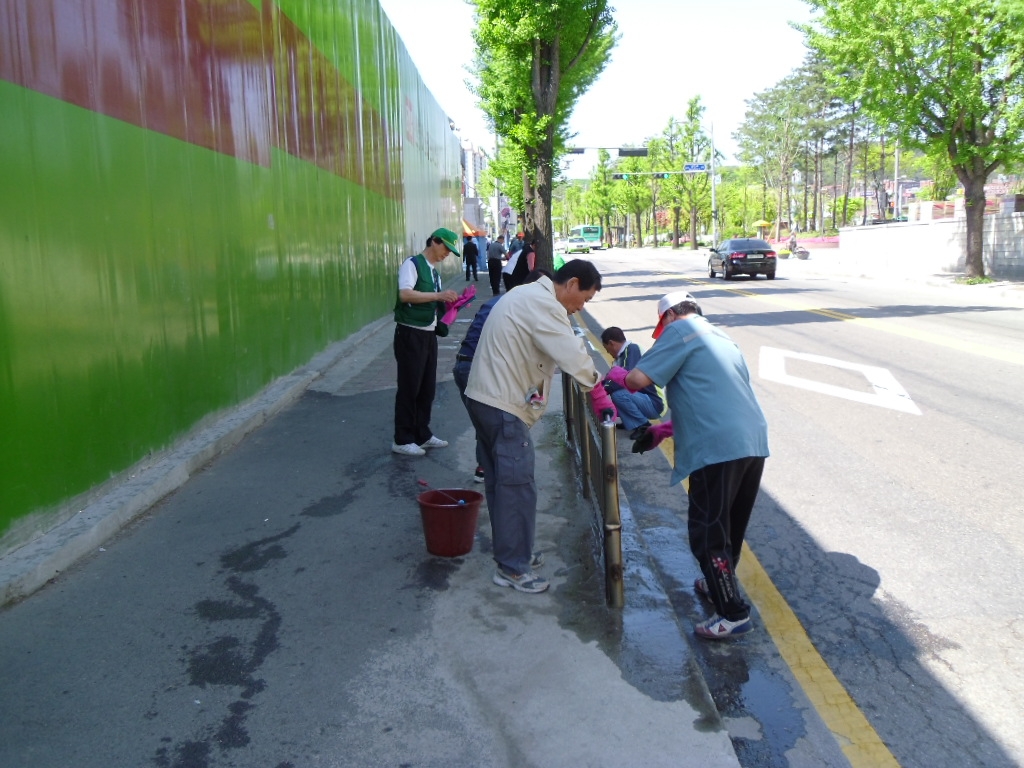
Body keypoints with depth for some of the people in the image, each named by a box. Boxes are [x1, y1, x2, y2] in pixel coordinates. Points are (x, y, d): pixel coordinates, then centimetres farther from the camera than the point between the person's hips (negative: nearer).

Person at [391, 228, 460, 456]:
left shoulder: (434, 272, 17)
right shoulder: (412, 264, -9)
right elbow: (405, 294, -24)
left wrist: (450, 303, 0)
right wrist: (439, 294, -26)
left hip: (429, 334, 8)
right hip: (410, 334, -8)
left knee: (427, 387, 12)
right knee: (409, 387, -3)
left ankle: (422, 434, 23)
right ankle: (402, 440, 7)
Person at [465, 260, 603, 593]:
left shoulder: (528, 295, 17)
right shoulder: (544, 305, -18)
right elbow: (573, 356, -23)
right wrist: (595, 381, -6)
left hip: (486, 398, 11)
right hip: (504, 406, -11)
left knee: (500, 482, 18)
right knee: (517, 486, -4)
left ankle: (508, 551, 30)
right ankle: (513, 567, 5)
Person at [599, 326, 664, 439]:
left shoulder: (632, 350, -16)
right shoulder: (623, 353, 8)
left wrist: (603, 389, -17)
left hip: (653, 404, -9)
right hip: (642, 398, 9)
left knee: (618, 394, -27)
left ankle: (644, 426, -11)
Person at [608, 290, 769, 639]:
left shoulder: (680, 330, 0)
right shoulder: (720, 337, 26)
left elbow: (638, 380, -9)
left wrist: (617, 375, 13)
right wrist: (669, 426, 33)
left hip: (719, 449, -9)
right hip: (754, 443, 9)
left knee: (707, 534, 2)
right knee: (731, 526, 23)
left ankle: (734, 614, 6)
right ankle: (719, 585, 39)